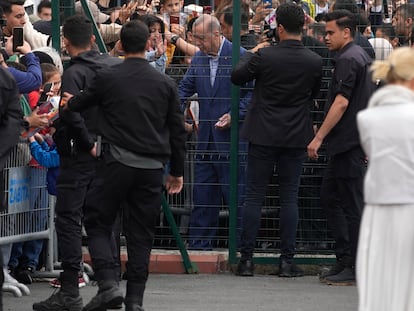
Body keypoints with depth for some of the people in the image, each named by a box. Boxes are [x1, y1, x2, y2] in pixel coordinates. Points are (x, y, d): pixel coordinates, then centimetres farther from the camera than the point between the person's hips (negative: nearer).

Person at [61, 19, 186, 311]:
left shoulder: (107, 78, -2)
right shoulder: (165, 83, 4)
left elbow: (78, 104, 17)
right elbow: (177, 130, 8)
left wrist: (70, 101, 41)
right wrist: (177, 171, 18)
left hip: (117, 164, -2)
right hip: (152, 167, 2)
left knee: (98, 224, 8)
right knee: (141, 234, 8)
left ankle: (109, 283, -11)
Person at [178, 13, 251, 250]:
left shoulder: (240, 56, -8)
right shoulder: (199, 59, 10)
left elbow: (252, 92, -7)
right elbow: (185, 88, 15)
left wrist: (234, 115, -17)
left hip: (232, 139, -6)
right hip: (207, 139, 6)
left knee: (236, 196, -1)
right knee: (203, 195, 9)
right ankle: (199, 244, 16)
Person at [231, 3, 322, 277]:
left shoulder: (265, 56, -13)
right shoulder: (315, 62, -6)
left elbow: (237, 77, 1)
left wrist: (251, 54, 14)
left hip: (263, 135, -1)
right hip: (296, 137, 1)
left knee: (254, 196, 5)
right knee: (290, 198, 6)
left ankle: (247, 259, 4)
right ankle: (287, 261, 4)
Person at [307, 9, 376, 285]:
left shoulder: (348, 60, -14)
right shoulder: (362, 57, 17)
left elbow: (341, 102, -21)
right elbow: (368, 103, 23)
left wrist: (319, 137, -18)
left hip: (348, 143, -10)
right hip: (356, 141, 10)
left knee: (352, 205, -6)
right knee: (330, 197, 15)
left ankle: (356, 269, -4)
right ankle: (345, 260, 15)